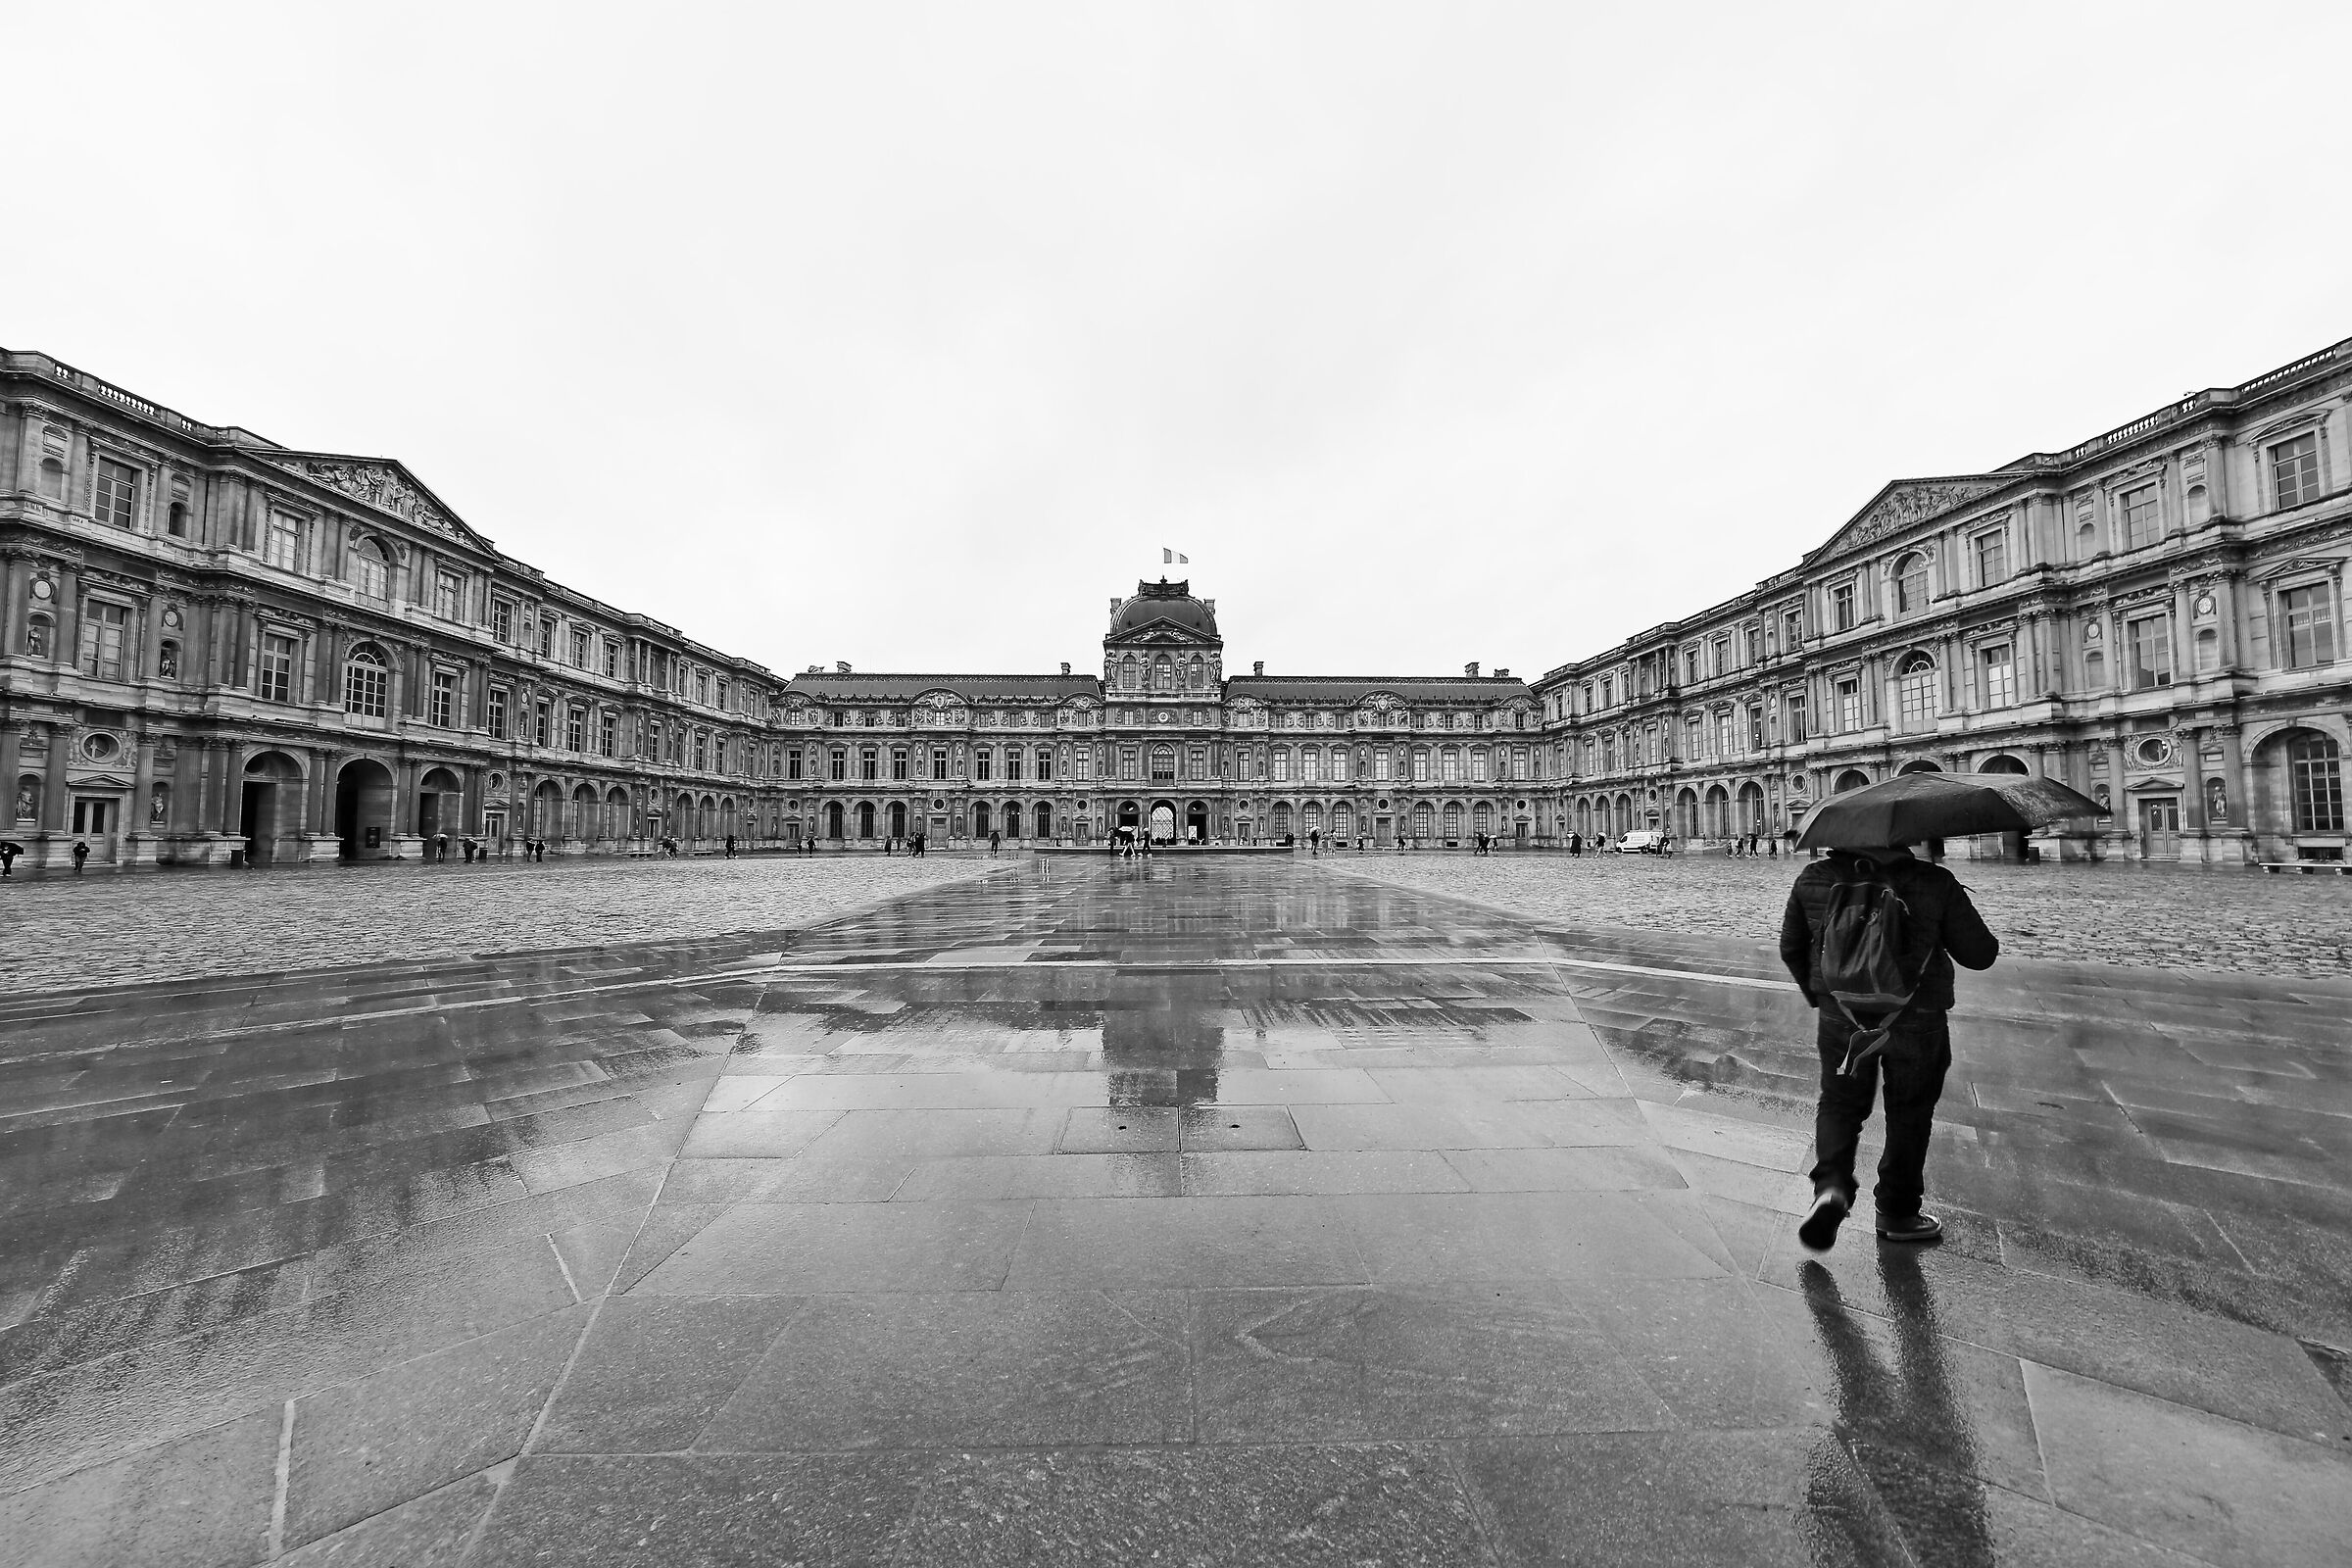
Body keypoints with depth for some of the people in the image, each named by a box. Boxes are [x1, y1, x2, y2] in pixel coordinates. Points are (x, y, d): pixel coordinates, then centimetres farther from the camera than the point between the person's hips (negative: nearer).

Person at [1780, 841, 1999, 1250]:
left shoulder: (1813, 879, -5)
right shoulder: (1936, 884, -11)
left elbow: (1791, 948, 4)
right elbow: (1980, 955, -4)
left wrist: (1816, 994, 20)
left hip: (1841, 1015, 1)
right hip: (1916, 1021, -1)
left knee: (1840, 1102, 17)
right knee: (1909, 1113, 16)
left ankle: (1831, 1185, -4)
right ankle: (1897, 1213, 29)